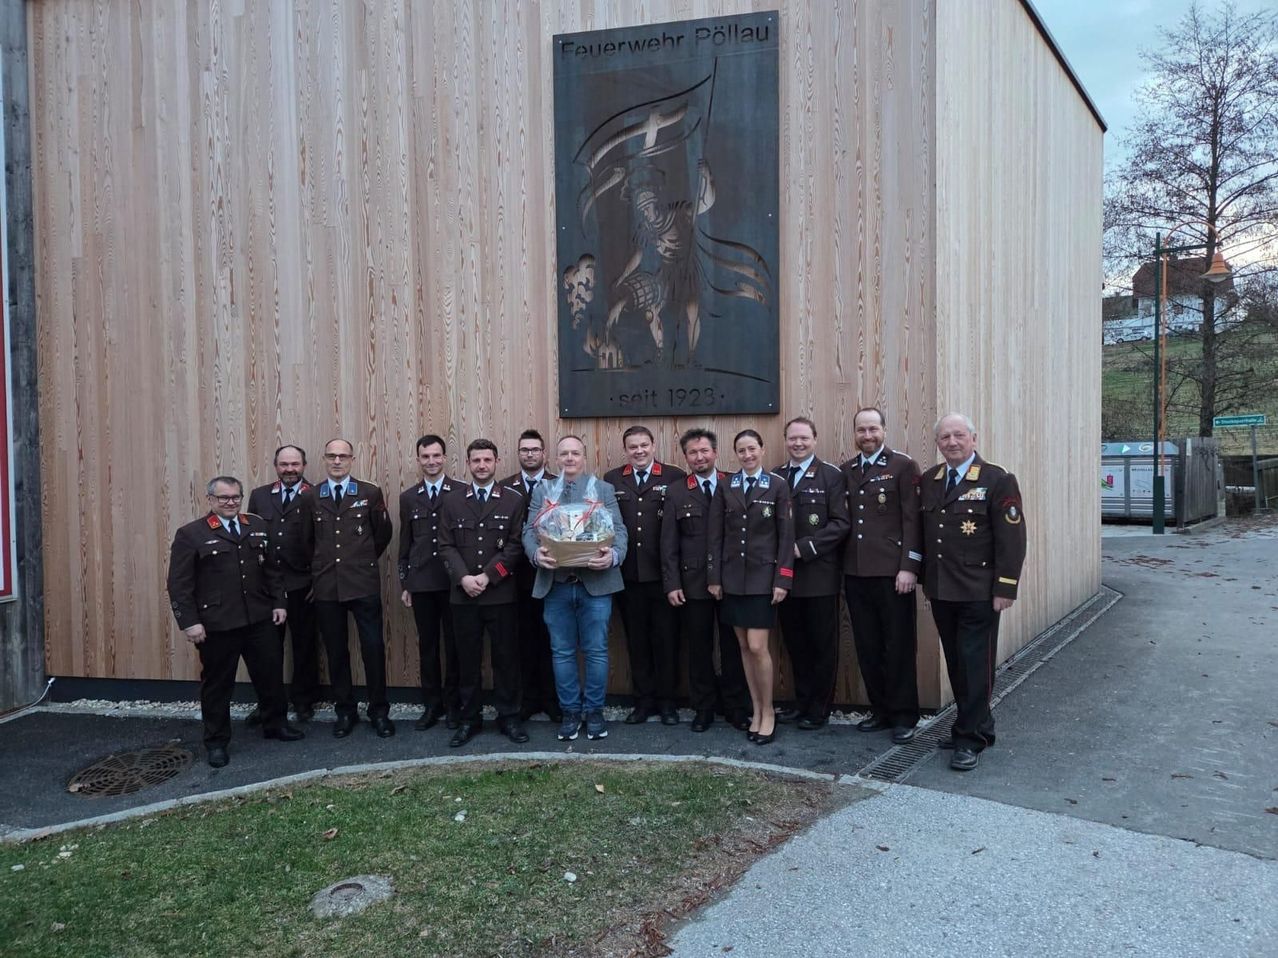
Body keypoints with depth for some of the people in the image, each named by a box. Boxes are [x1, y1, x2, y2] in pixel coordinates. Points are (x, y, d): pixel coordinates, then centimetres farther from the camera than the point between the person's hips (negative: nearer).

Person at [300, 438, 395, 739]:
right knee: (336, 652, 8)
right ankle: (344, 711, 21)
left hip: (364, 584, -2)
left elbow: (383, 533, 10)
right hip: (326, 587, 2)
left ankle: (379, 711, 13)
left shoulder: (370, 493, 1)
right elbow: (307, 540, 16)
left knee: (373, 648, 0)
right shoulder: (311, 497, 6)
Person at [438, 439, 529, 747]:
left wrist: (487, 576, -12)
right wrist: (463, 578, -12)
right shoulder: (452, 503, 9)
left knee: (506, 658, 4)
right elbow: (446, 546, 3)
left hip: (501, 594, -2)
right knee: (468, 660, 7)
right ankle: (470, 718, 17)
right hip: (463, 595, 2)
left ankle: (509, 717, 14)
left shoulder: (514, 501, 3)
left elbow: (516, 545, -4)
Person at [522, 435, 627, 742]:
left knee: (596, 649, 3)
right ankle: (570, 711, 20)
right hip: (555, 583, 2)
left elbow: (619, 531, -1)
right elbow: (530, 531, 3)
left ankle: (594, 711, 17)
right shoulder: (542, 490, 11)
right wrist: (537, 553, -19)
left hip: (595, 581, -1)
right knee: (562, 651, 8)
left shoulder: (603, 489, 7)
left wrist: (613, 555, -23)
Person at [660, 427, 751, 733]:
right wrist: (672, 584, -5)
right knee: (699, 649, 8)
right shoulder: (676, 493, 3)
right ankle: (703, 708, 20)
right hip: (693, 582, 0)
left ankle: (735, 707, 21)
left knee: (733, 647, 8)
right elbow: (669, 543, 1)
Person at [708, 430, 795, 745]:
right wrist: (714, 577, 1)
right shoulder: (726, 486, 6)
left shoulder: (778, 485, -2)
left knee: (757, 647, -9)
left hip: (763, 576, -3)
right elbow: (716, 535, 5)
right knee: (744, 647, 8)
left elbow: (786, 535, -4)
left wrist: (783, 579, -10)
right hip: (733, 577, 3)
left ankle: (768, 712, 7)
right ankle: (756, 710, 19)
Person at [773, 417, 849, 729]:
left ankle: (819, 709, 16)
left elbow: (840, 523, -10)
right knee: (795, 643, 12)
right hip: (785, 574, 4)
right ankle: (801, 702, 25)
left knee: (822, 645, 5)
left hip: (819, 574, -4)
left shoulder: (831, 475, -3)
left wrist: (804, 547, -16)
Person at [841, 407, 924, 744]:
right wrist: (842, 567, 8)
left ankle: (903, 717, 12)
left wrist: (909, 567, -13)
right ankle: (880, 710, 22)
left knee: (899, 647, 2)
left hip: (892, 572, -5)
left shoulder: (903, 466, -2)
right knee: (867, 648, 10)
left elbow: (912, 520, -7)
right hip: (855, 574, 5)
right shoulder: (846, 470, 13)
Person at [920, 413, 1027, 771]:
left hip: (978, 594, -6)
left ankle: (970, 739, 6)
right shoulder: (929, 482, 11)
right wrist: (925, 580, 13)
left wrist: (1004, 590, -15)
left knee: (975, 666, -2)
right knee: (956, 665, 12)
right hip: (941, 593, 6)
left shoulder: (998, 480, -7)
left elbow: (1012, 538, -11)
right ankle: (978, 725, 26)